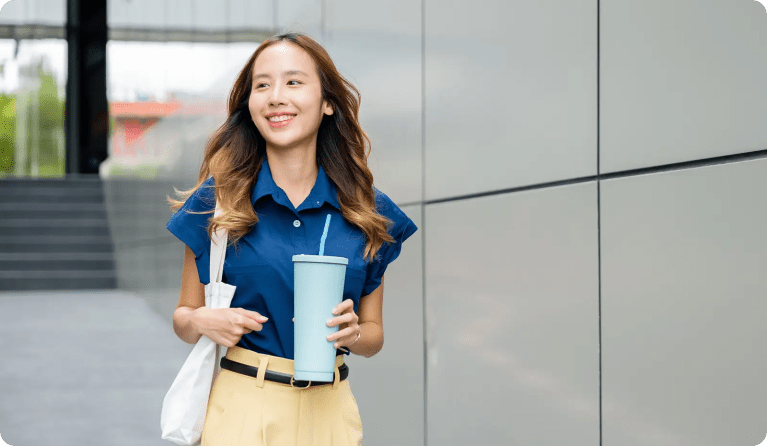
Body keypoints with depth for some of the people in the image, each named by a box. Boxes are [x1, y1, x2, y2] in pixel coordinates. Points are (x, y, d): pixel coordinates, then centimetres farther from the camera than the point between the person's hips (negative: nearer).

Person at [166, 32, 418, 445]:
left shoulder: (366, 212, 0)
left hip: (330, 412, 2)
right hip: (243, 409, -2)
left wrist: (351, 333, -13)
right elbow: (183, 317, 5)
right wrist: (203, 322, -17)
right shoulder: (217, 202, -4)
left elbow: (374, 334, 9)